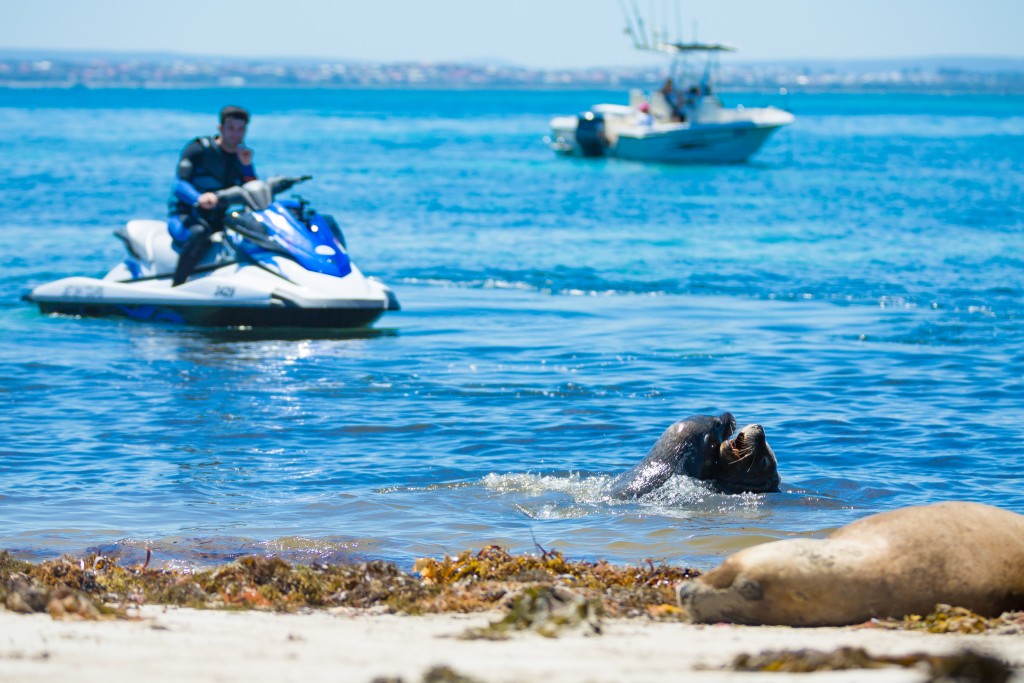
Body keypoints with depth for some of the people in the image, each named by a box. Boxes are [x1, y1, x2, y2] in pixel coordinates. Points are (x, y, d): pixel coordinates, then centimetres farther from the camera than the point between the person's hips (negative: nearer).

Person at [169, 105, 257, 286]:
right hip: (186, 217, -6)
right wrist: (199, 198, -42)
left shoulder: (241, 157, 10)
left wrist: (247, 166, -10)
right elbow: (179, 185, -19)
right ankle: (175, 288, -41)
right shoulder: (198, 149, -7)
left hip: (219, 221, 6)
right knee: (200, 233, -40)